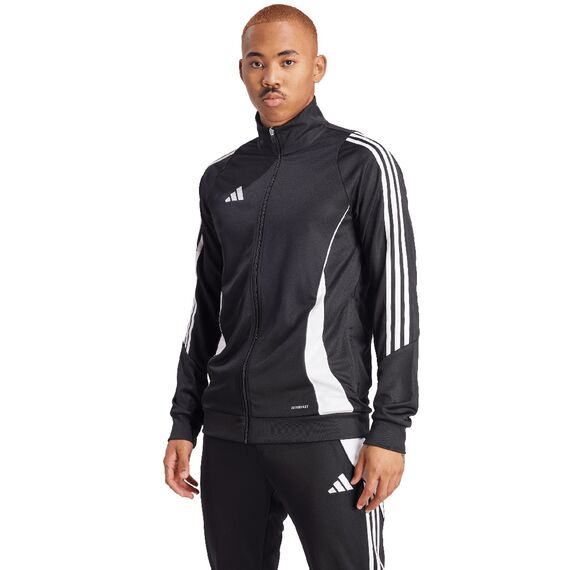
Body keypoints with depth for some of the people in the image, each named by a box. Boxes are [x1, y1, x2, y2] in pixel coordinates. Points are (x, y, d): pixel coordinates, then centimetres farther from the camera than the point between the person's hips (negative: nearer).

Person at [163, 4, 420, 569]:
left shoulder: (361, 163, -1)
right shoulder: (222, 178, 13)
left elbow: (395, 302, -4)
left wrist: (390, 429, -10)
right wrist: (184, 423, 13)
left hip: (322, 427, -4)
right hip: (228, 431, 5)